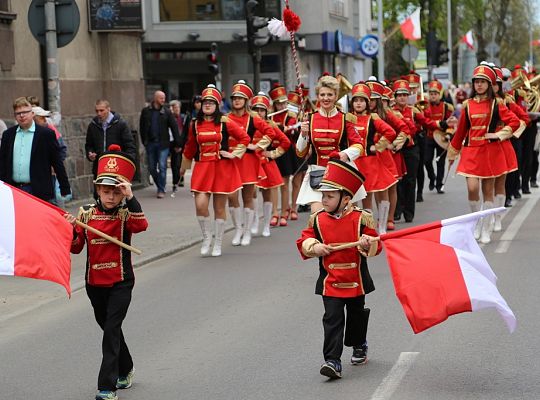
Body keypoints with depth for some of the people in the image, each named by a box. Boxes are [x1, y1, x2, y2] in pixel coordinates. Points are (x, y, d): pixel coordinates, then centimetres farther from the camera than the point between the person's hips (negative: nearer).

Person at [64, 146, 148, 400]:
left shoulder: (126, 214, -8)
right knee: (109, 328, 19)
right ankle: (124, 370, 40)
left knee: (111, 329, -12)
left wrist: (130, 199, -39)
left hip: (121, 282, -4)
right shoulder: (86, 214, 1)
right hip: (95, 282, 4)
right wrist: (70, 229, -17)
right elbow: (76, 247, 1)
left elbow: (141, 225, -30)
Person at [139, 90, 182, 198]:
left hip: (163, 144, -2)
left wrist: (178, 144, -2)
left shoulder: (167, 112, 0)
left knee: (162, 167, -7)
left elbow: (174, 128, 1)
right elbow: (142, 127, 12)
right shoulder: (146, 111, 4)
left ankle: (161, 190, 0)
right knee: (152, 168, 6)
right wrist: (144, 141, 7)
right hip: (150, 144, 2)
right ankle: (160, 186, 24)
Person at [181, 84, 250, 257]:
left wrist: (234, 153, -4)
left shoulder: (225, 122, -4)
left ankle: (218, 243, 18)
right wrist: (183, 168, 25)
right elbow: (189, 147, 17)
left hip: (222, 168, -1)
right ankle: (206, 237, 10)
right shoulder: (195, 124, 4)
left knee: (219, 208, 5)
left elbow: (244, 138, 3)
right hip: (202, 168, 1)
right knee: (200, 205, -14)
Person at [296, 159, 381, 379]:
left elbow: (375, 244, -7)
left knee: (356, 316, 19)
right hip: (330, 282, 0)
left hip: (356, 281, 0)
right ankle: (332, 361, -12)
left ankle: (359, 346, 45)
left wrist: (366, 244, -28)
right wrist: (314, 247, -14)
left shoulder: (361, 218, -8)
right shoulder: (317, 219, -1)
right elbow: (304, 240, 5)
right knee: (332, 320, -9)